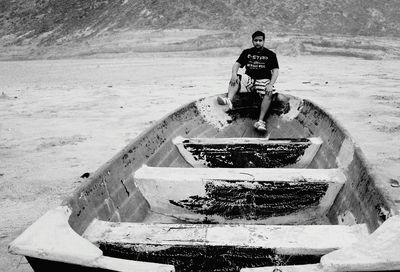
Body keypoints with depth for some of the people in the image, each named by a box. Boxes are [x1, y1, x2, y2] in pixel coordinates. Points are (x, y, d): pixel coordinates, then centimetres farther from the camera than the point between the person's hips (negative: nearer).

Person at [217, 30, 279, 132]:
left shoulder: (270, 54, 6)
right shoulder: (247, 52, 14)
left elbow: (275, 71, -3)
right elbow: (237, 64, 4)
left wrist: (270, 85, -21)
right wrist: (234, 73, -20)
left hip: (263, 80, -2)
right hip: (249, 78, 2)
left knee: (268, 93, -33)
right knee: (235, 80, -27)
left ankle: (260, 121, -42)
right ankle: (229, 100, -53)